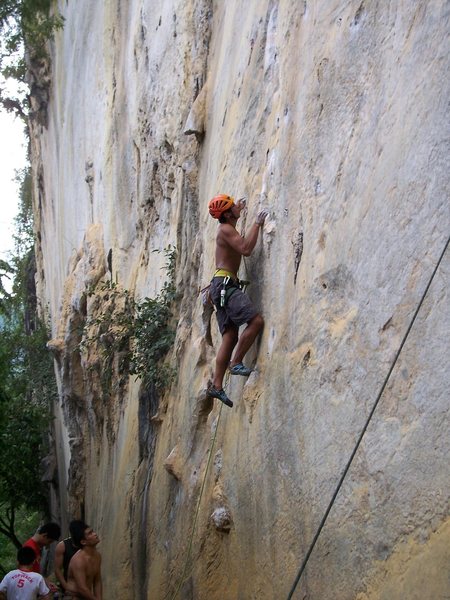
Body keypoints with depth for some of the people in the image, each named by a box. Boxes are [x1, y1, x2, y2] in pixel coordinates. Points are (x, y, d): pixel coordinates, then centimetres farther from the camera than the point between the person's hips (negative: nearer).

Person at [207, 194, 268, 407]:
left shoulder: (226, 228, 21)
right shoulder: (225, 229, -8)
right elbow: (246, 249, -22)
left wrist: (238, 211, 54)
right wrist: (257, 224, -12)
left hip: (224, 287, 10)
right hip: (225, 283, -10)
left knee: (230, 336, 3)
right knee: (256, 320, -20)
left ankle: (217, 385, -1)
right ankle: (236, 363, -13)